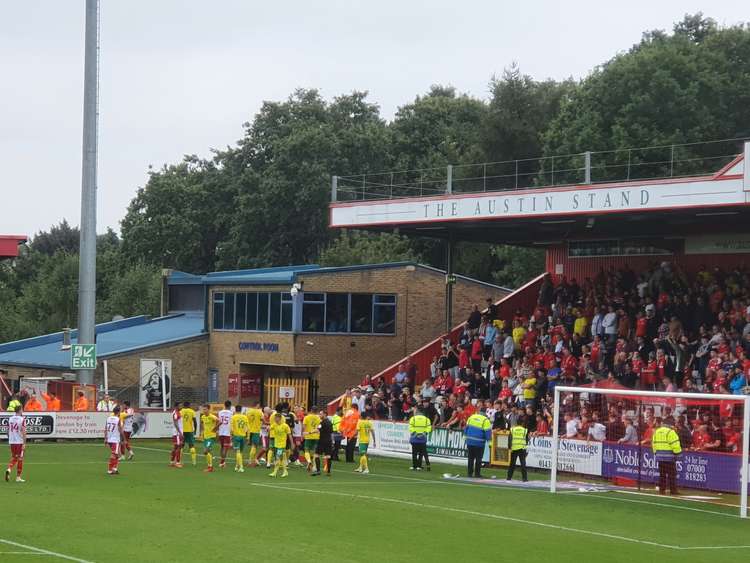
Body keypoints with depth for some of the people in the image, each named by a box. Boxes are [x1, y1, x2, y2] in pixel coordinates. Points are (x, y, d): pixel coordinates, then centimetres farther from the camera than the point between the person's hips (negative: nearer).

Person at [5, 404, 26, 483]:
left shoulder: (10, 418, 6)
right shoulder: (22, 419, -11)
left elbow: (8, 431, 12)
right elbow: (23, 432, -16)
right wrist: (24, 444, -15)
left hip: (11, 441, 5)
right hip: (19, 442, -5)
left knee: (14, 458, 18)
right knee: (20, 459, 5)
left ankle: (9, 469, -8)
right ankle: (18, 477, 7)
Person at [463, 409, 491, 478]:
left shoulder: (471, 417, 4)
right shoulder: (485, 421, -9)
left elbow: (466, 429, 10)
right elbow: (488, 433, -10)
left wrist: (467, 438, 20)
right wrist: (489, 438, 8)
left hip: (470, 441, 4)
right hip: (479, 443, -4)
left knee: (471, 458, 12)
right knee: (478, 459, 5)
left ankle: (470, 473, 14)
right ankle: (477, 473, 6)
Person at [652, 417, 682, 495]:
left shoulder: (656, 432, 13)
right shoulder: (670, 432, -11)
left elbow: (654, 443, 18)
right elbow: (675, 445, -14)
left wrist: (656, 452, 26)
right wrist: (678, 452, -1)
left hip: (659, 456, 7)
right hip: (669, 456, -7)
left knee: (662, 474, 12)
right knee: (672, 474, -2)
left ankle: (662, 490, 11)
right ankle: (673, 491, -4)